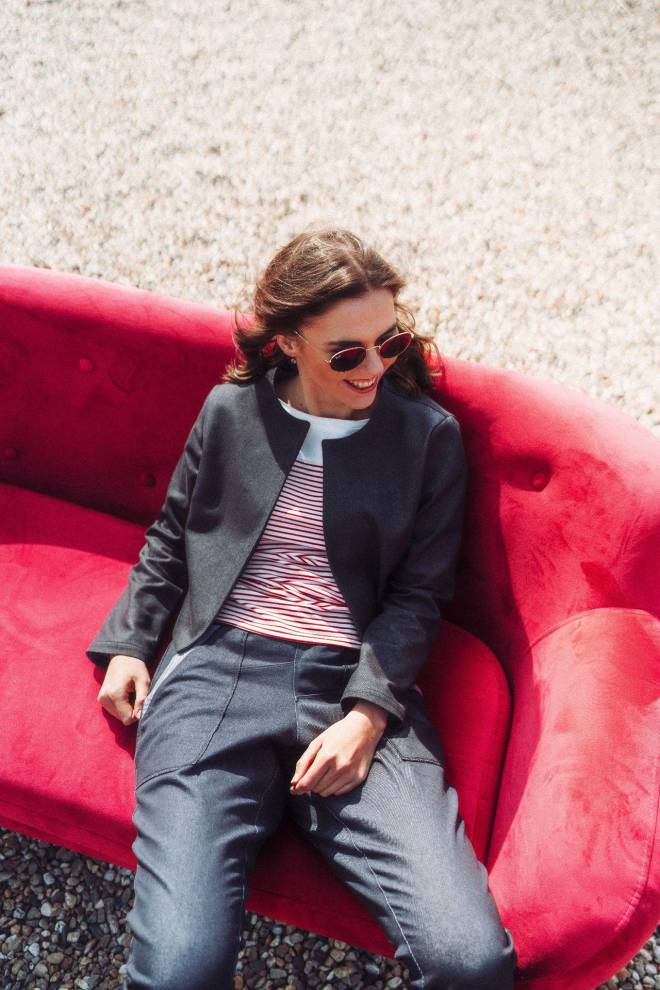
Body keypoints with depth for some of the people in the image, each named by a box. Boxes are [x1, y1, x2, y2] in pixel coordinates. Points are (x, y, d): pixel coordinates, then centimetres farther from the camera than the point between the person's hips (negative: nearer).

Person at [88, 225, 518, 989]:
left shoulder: (429, 434, 10)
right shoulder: (230, 411, 14)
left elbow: (419, 594, 5)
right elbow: (170, 540, 24)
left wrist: (368, 715, -9)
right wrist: (128, 642, 10)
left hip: (359, 690, 0)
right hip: (218, 670, 1)